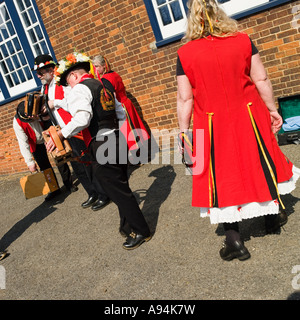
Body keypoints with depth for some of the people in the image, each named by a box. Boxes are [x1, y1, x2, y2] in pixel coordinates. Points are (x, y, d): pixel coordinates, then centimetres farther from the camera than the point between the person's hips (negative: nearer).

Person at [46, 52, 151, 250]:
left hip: (101, 148, -9)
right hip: (117, 140, 9)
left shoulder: (80, 89, -10)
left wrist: (61, 135, -20)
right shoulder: (105, 84, 16)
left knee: (119, 192, 3)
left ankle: (141, 232, 15)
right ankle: (128, 226, 35)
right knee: (121, 188, 20)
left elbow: (82, 119, -25)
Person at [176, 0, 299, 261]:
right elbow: (261, 80, 0)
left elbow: (184, 99, -7)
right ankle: (273, 214, 41)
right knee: (258, 165, 21)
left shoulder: (185, 54, -6)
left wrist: (184, 132, 1)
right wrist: (272, 110, 12)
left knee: (223, 175, 9)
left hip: (212, 127, -2)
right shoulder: (243, 40, -2)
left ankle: (234, 240, 16)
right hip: (248, 117, 2)